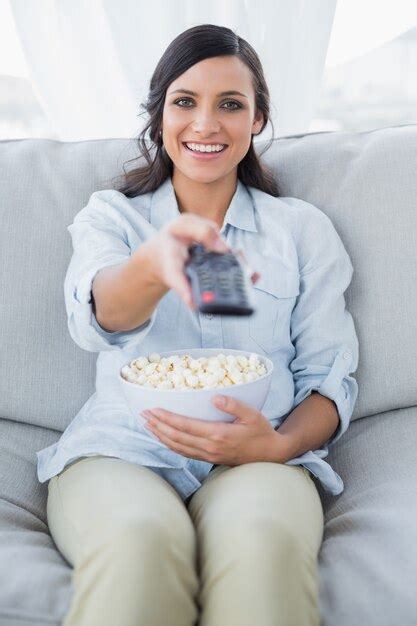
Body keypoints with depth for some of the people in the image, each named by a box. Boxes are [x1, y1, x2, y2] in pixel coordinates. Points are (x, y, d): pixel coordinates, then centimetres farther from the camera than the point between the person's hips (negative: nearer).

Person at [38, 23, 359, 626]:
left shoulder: (303, 228, 13)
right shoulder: (109, 215, 12)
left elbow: (331, 378, 10)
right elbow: (93, 316, -12)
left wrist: (279, 444, -12)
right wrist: (155, 264, -36)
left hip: (256, 460, 1)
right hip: (121, 451, 0)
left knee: (262, 538, -34)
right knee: (140, 539, -35)